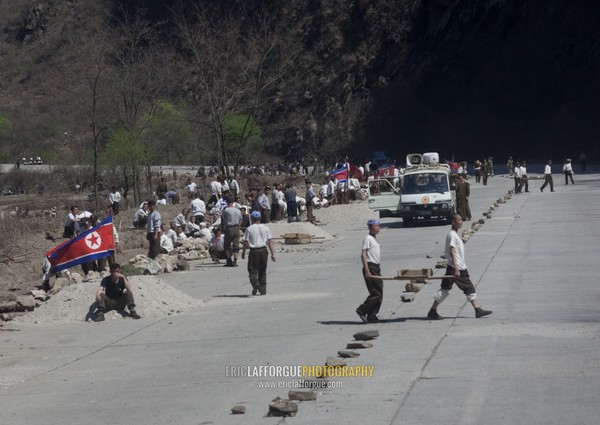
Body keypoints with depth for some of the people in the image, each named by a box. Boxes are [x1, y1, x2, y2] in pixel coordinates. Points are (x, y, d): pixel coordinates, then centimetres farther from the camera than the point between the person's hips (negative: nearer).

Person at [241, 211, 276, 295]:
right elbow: (270, 242, 1)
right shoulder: (266, 228, 5)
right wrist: (273, 254, 2)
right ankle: (263, 290, 13)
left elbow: (246, 242, -4)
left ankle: (255, 283, -26)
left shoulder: (249, 229, -3)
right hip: (263, 250, 3)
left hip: (254, 251, -3)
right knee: (262, 272, 14)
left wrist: (243, 253, 7)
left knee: (253, 271, 1)